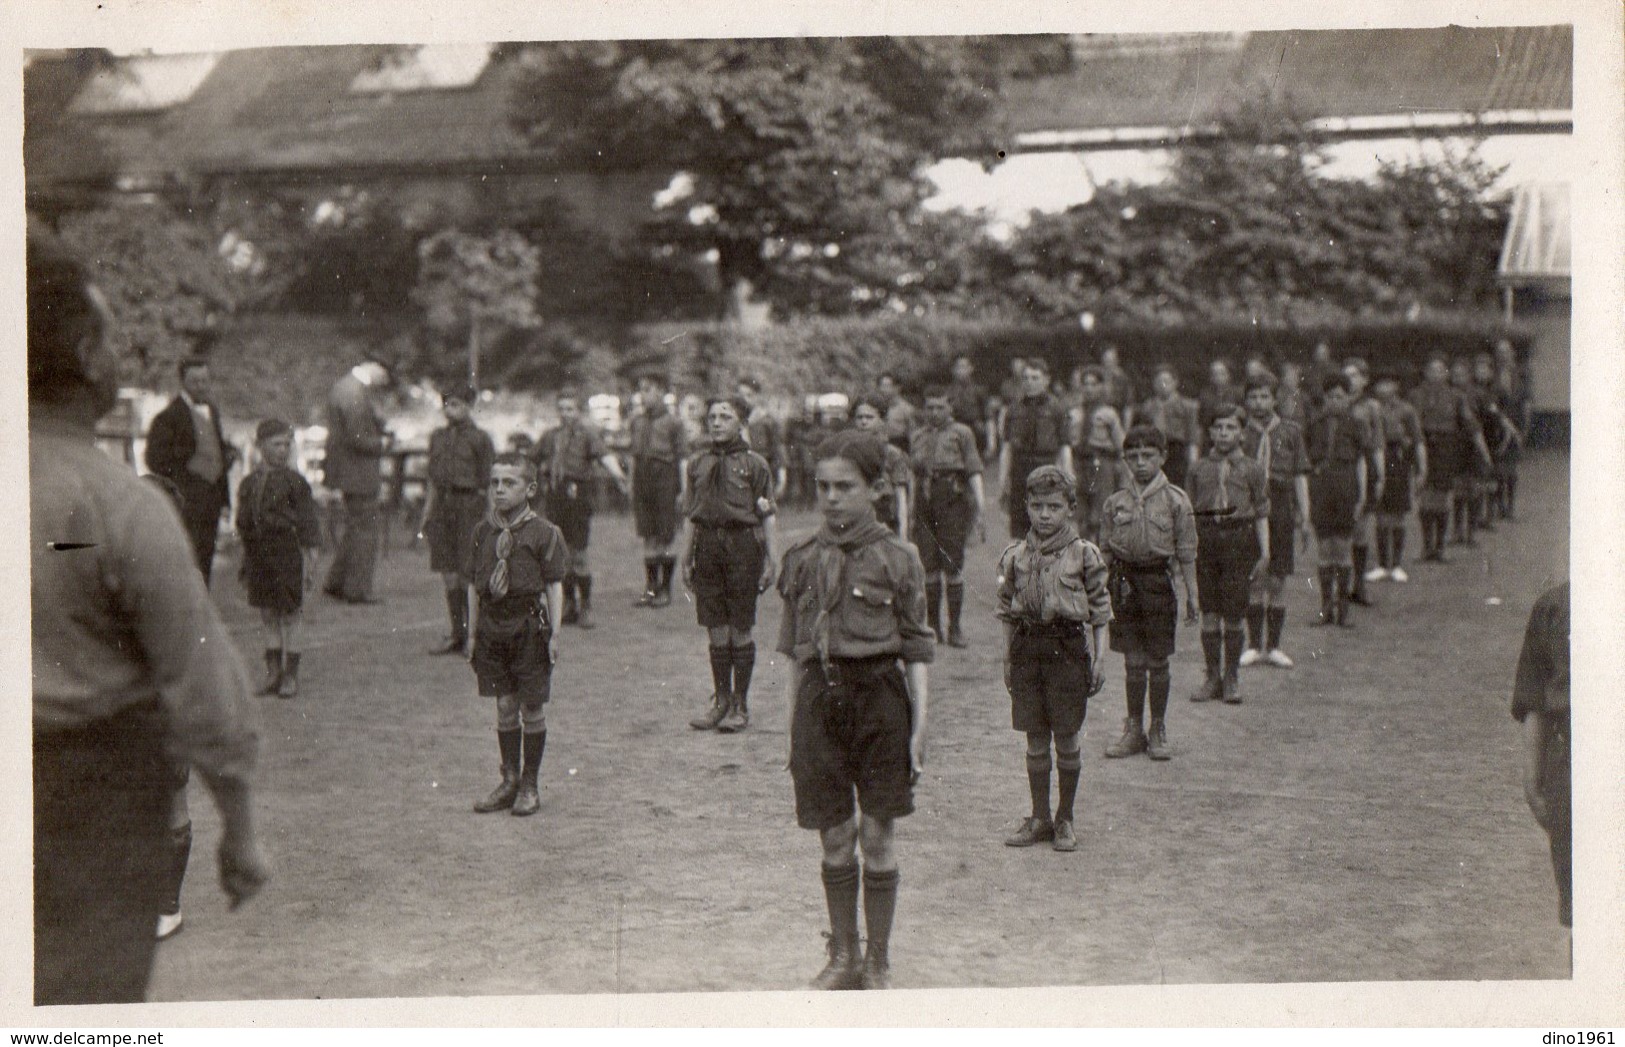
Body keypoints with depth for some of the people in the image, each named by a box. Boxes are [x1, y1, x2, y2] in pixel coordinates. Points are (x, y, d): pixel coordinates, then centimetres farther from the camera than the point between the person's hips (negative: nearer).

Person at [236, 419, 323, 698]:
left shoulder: (294, 482, -5)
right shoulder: (248, 484, 8)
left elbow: (308, 526, -4)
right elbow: (243, 524, 15)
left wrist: (311, 562, -7)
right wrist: (246, 563, 14)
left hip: (286, 552, -4)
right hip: (258, 556, 4)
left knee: (289, 614, 0)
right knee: (267, 615, 9)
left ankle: (291, 675, 8)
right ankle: (273, 672, 17)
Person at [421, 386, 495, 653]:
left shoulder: (480, 438, -4)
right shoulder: (437, 437, 13)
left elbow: (486, 484, -5)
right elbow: (433, 480, 17)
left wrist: (487, 518, -9)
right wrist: (427, 514, 13)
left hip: (469, 504, -5)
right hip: (442, 505, 6)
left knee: (468, 574, -5)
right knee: (448, 573, 6)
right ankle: (457, 635, 14)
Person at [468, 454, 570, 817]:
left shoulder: (544, 533, -6)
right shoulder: (482, 532, 7)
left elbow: (554, 585, -5)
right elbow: (474, 585, 12)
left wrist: (554, 633, -8)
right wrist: (472, 634, 11)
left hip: (528, 623, -4)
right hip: (491, 624, 4)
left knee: (532, 707, 3)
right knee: (504, 706, 10)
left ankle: (530, 786, 14)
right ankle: (509, 780, 21)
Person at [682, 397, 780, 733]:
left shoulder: (754, 463, -1)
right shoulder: (697, 462, 10)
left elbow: (768, 516, -2)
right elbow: (692, 514, 15)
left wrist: (771, 560, -7)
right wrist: (686, 557, 12)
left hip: (742, 544, -3)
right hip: (708, 544, 4)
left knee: (740, 629, 2)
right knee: (715, 630, 7)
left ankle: (740, 705, 11)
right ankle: (720, 701, 17)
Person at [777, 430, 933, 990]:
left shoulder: (897, 558, -2)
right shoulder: (802, 558, 6)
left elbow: (917, 649, 0)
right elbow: (791, 649, 12)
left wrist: (920, 727, -5)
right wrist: (792, 723, 9)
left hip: (879, 696, -2)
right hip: (820, 697, 2)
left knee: (878, 838, 3)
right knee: (834, 839, 8)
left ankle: (878, 962, 18)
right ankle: (843, 957, 23)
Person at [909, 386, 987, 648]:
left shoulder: (962, 434, 6)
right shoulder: (916, 437, 17)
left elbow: (974, 472, 0)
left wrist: (980, 508, -10)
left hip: (953, 500, -3)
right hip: (923, 502, 3)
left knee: (953, 564, -4)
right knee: (928, 565, 2)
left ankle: (955, 628, 2)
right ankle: (933, 626, 10)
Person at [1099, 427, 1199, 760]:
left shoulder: (1175, 500, -1)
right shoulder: (1116, 502, 6)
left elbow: (1186, 552, 0)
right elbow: (1105, 551, 10)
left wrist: (1191, 595, -2)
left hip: (1158, 581, -2)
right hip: (1124, 581, 2)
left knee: (1158, 661, 4)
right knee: (1133, 662, 7)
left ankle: (1158, 731, 17)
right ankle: (1133, 730, 17)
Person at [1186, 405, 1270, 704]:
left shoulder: (1251, 469, 7)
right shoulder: (1199, 468, 11)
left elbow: (1261, 513, 7)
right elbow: (1191, 510, 14)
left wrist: (1264, 552, 1)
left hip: (1239, 537, -2)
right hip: (1206, 537, 2)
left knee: (1233, 615, -1)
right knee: (1209, 613, 3)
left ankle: (1231, 679, 11)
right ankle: (1212, 677, 13)